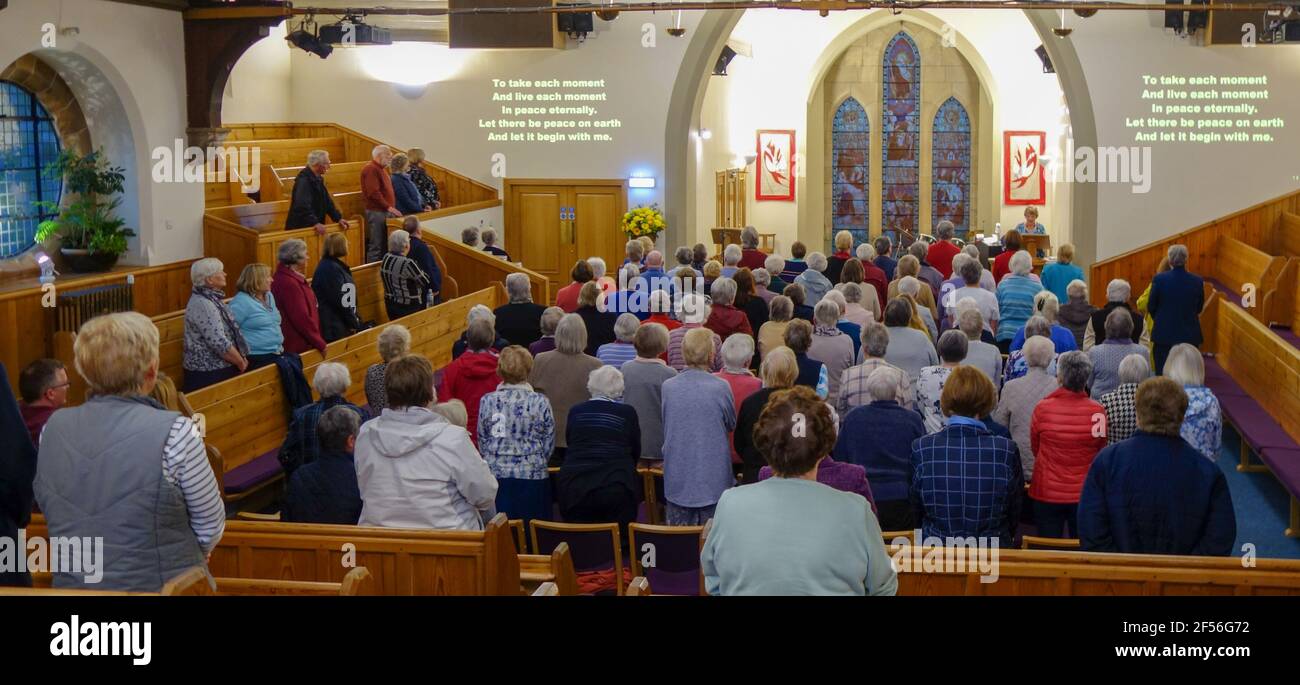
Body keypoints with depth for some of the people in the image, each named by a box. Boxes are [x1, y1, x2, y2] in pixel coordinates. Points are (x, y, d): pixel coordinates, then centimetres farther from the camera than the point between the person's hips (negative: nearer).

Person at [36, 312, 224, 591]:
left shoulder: (52, 429, -4)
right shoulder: (175, 434, -20)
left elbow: (57, 517, 8)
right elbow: (211, 528, -10)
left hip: (72, 585, 5)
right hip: (161, 588, -5)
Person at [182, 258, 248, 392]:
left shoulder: (213, 299, 10)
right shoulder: (202, 304, -19)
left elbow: (231, 332, 16)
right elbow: (220, 343, -23)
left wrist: (242, 358, 5)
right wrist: (241, 363, -11)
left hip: (221, 369, 9)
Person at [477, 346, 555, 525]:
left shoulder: (487, 401, -1)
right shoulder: (540, 402, -5)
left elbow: (482, 441, 7)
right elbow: (549, 444, 1)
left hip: (496, 476, 1)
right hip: (532, 476, -1)